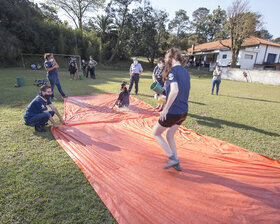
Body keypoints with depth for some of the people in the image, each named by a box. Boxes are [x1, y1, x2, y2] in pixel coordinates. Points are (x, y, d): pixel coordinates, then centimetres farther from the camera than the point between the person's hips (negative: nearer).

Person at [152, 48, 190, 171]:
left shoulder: (173, 71, -15)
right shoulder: (185, 71, 12)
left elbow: (174, 91, -30)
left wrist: (166, 109, -23)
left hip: (173, 112, -8)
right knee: (169, 136, 23)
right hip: (184, 112, 8)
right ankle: (176, 163, 27)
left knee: (156, 133, 13)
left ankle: (172, 158, 8)